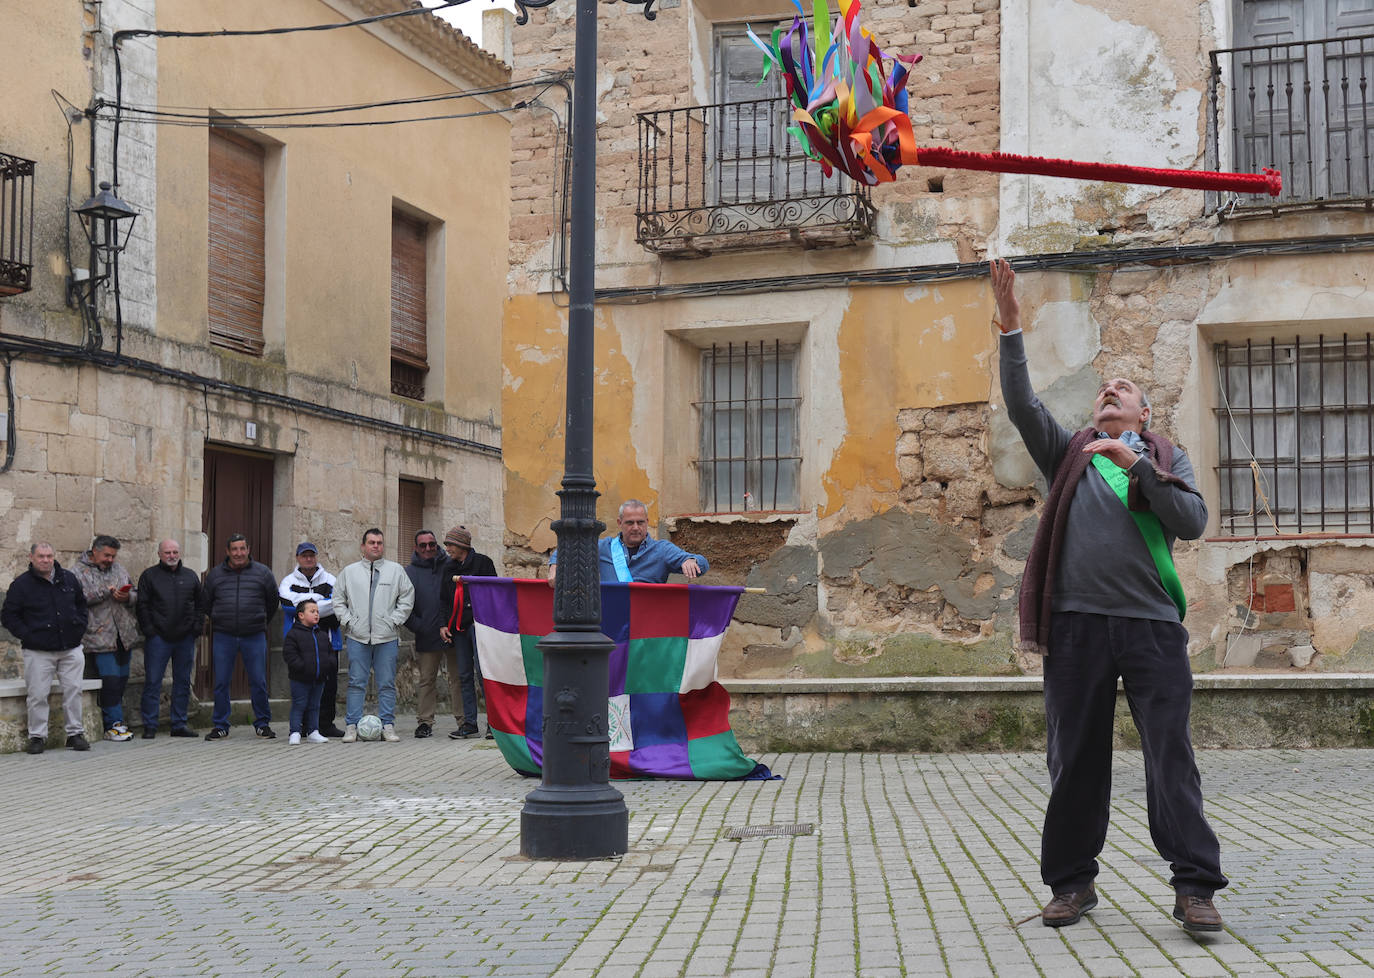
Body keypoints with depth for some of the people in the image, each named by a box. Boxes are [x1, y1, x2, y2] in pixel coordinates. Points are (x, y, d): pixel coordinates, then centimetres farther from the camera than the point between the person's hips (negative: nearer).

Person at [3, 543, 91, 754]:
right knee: (38, 695, -3)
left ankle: (75, 734, 12)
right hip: (38, 651, -3)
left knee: (73, 691, 3)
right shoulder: (21, 584, -3)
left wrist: (80, 627, 11)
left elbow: (81, 603, 23)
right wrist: (27, 636, -9)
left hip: (70, 648, 3)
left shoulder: (68, 578, 8)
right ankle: (37, 737, 7)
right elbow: (8, 616, 0)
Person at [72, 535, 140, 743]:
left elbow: (135, 595, 17)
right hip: (100, 637, -6)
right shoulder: (78, 572, -1)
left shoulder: (118, 568, 17)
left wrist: (127, 597, -5)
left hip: (124, 636, 6)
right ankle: (113, 725, -2)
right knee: (110, 681, -9)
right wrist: (104, 593, -17)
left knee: (122, 679, 7)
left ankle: (114, 722, 15)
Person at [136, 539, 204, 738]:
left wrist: (197, 627, 3)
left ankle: (179, 724, 15)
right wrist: (149, 630, -8)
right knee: (153, 682, -3)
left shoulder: (191, 576, 12)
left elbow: (200, 604, 15)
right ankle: (150, 727, 2)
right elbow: (142, 606, 0)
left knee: (183, 682, 7)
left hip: (185, 638, 3)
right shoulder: (149, 576, 3)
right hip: (158, 638, -3)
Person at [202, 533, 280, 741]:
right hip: (223, 637, 1)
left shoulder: (262, 573, 3)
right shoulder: (215, 574, 6)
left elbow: (273, 602, 15)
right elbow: (207, 604, 18)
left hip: (254, 637, -1)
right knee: (221, 683, 4)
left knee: (258, 682, 1)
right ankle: (220, 725, 14)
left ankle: (262, 724, 13)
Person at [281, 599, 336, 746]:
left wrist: (329, 664, -2)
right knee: (299, 706, -3)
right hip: (300, 679, -6)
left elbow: (331, 653, 18)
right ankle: (295, 733, 2)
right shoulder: (293, 634, -7)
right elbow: (289, 654, -13)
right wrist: (302, 667, -22)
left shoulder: (323, 635, 12)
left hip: (319, 678, 6)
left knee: (314, 706, 12)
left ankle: (313, 732, 18)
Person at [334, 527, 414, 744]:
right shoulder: (349, 572, 10)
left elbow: (407, 598, 7)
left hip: (386, 637, 0)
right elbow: (338, 601, 12)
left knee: (387, 684, 1)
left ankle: (387, 726, 6)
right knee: (356, 683, 0)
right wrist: (348, 621, 0)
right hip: (357, 637, 0)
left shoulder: (396, 570, 8)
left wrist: (394, 620, -2)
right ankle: (352, 726, 4)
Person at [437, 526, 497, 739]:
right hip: (458, 627, 6)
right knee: (464, 675, 5)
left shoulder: (482, 562, -1)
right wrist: (443, 624, 8)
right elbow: (444, 598, 20)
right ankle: (469, 723, 8)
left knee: (482, 672, -12)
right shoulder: (448, 567, 15)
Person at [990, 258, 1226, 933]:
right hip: (1077, 623, 1)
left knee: (1171, 756, -4)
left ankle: (1194, 887, 0)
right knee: (1075, 758, 5)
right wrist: (1010, 328, -8)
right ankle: (1071, 883, 15)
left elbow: (1193, 522, -1)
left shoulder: (1167, 458, 15)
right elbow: (1021, 404, 2)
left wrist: (1137, 465, -10)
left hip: (1152, 624, -1)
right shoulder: (1070, 454, 16)